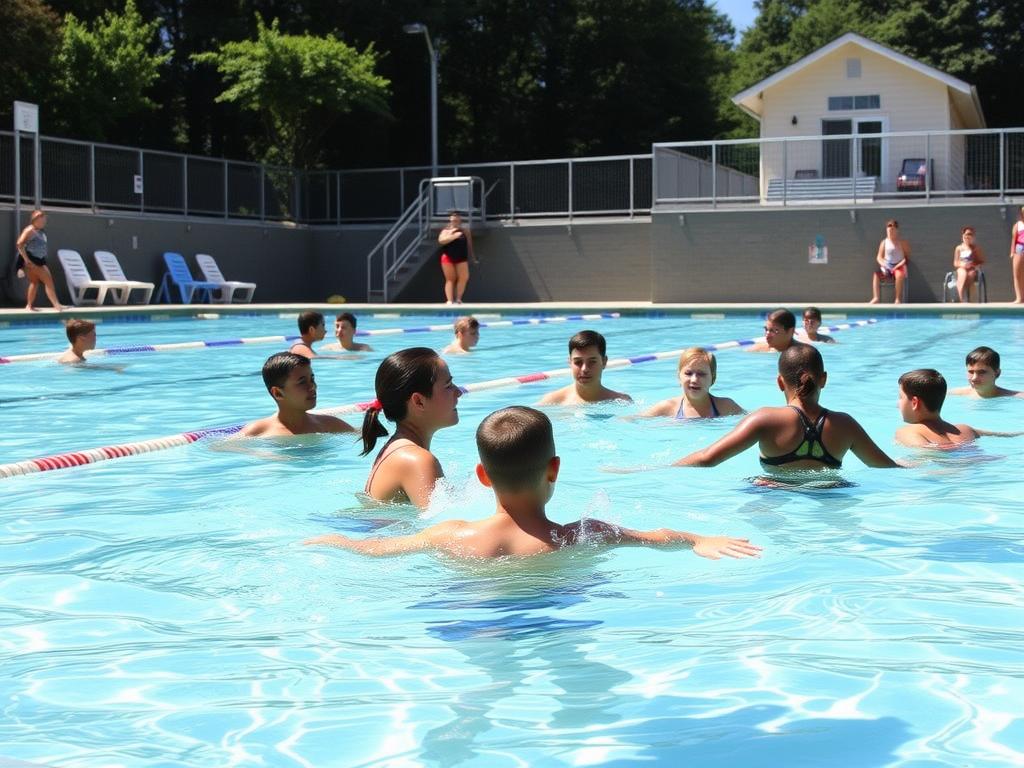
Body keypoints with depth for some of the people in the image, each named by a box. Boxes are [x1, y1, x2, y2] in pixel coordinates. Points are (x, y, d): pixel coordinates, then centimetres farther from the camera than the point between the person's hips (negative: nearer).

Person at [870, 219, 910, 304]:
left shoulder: (902, 242, 0)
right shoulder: (884, 242, 8)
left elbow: (907, 258, -4)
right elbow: (879, 257, 7)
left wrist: (898, 266, -17)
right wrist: (883, 264, -15)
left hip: (899, 266, -3)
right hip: (887, 267, 3)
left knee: (900, 275, -38)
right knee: (876, 274, -27)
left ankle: (898, 299, -34)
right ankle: (875, 298, -35)